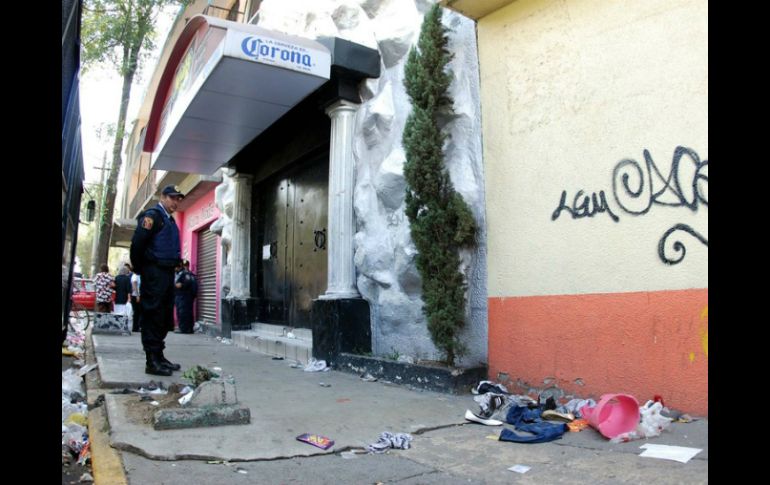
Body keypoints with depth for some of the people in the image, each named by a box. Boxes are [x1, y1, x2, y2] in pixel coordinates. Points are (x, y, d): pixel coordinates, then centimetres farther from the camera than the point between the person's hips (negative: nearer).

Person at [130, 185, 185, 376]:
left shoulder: (170, 220, 21)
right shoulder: (152, 215, -7)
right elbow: (137, 242, -15)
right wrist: (139, 268, -9)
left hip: (167, 273, 9)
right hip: (154, 273, -9)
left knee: (164, 317, 11)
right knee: (153, 315, -8)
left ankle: (159, 356, 19)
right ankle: (152, 361, -6)